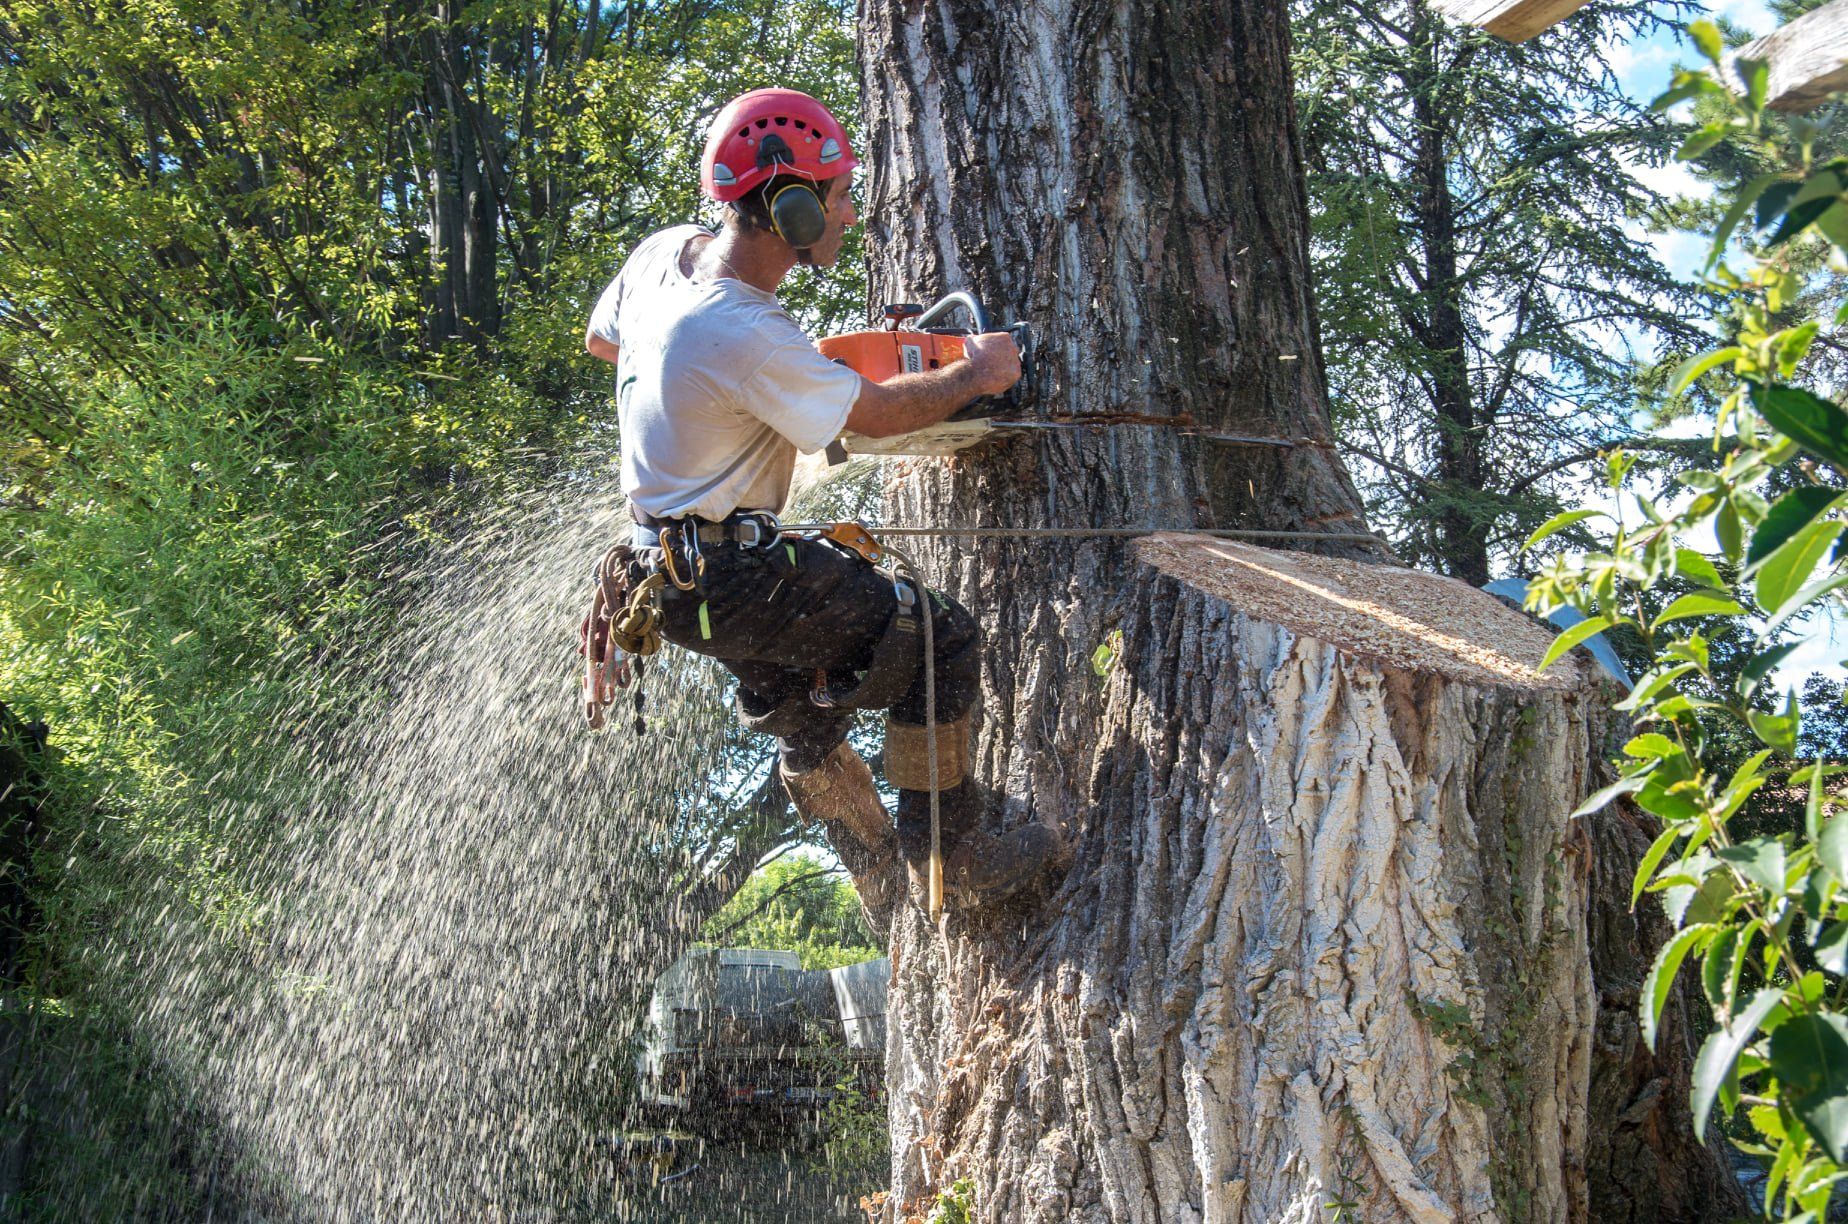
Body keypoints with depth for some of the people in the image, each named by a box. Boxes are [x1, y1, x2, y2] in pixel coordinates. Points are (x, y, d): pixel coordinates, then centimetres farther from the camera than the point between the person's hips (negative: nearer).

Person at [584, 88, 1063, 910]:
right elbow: (874, 415, -14)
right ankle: (949, 858, 1)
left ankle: (814, 758, 51)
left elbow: (600, 339, 19)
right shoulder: (748, 338, -29)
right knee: (938, 638, -7)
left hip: (667, 556, 10)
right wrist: (977, 374, 1)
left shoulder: (664, 252, -2)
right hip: (726, 583, -10)